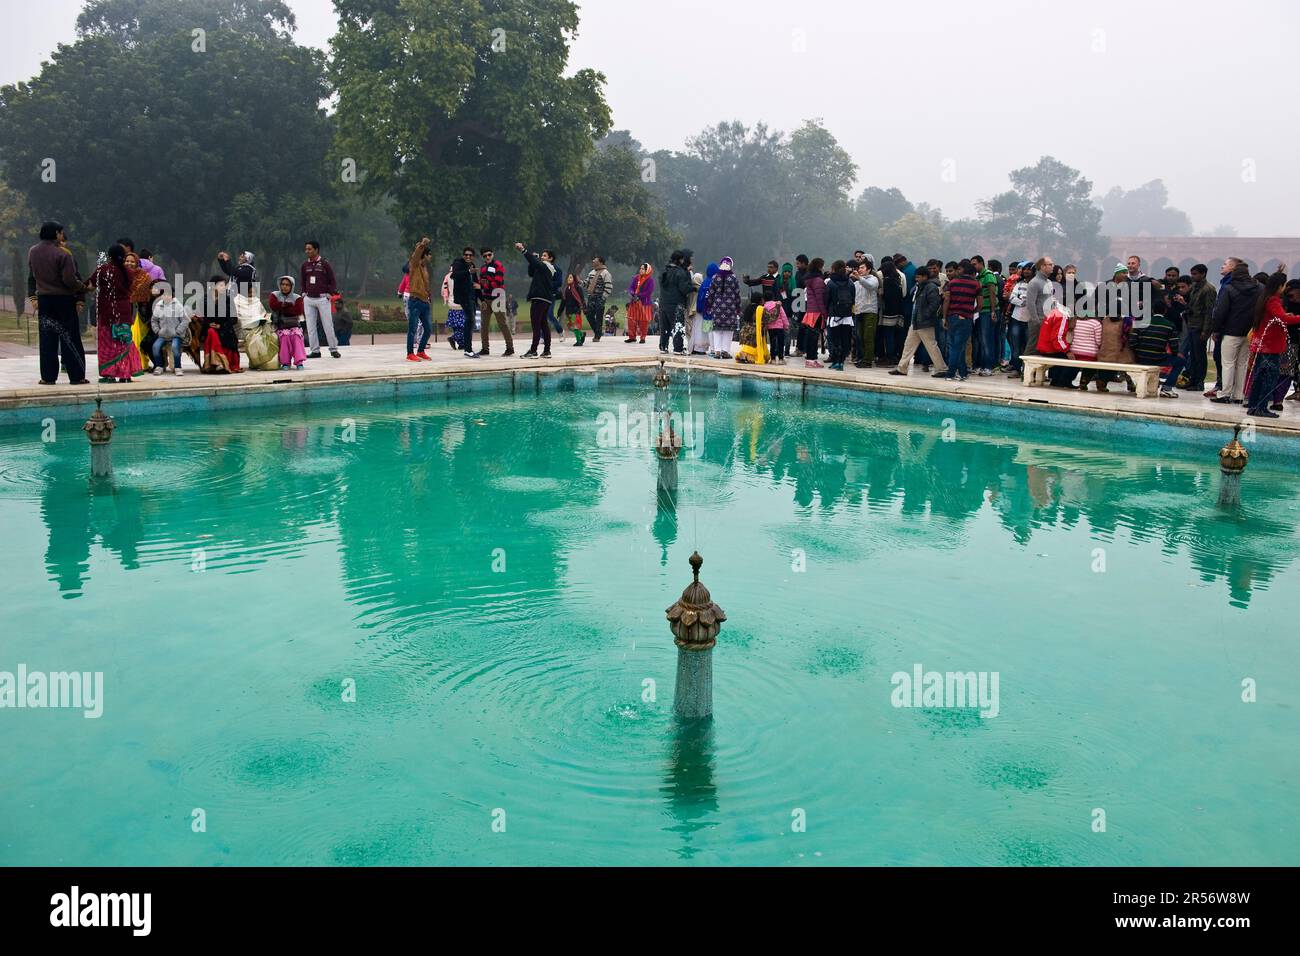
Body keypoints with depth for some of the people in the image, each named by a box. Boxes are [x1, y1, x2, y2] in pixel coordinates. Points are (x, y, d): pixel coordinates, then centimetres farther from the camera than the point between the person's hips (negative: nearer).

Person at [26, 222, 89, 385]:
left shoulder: (32, 252, 5)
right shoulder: (63, 255, -15)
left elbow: (32, 277, 12)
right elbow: (70, 281, -17)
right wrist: (82, 288, 1)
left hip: (43, 300, 5)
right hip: (64, 300, -5)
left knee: (46, 340, 8)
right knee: (70, 339, 1)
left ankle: (48, 376, 8)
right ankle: (76, 376, 2)